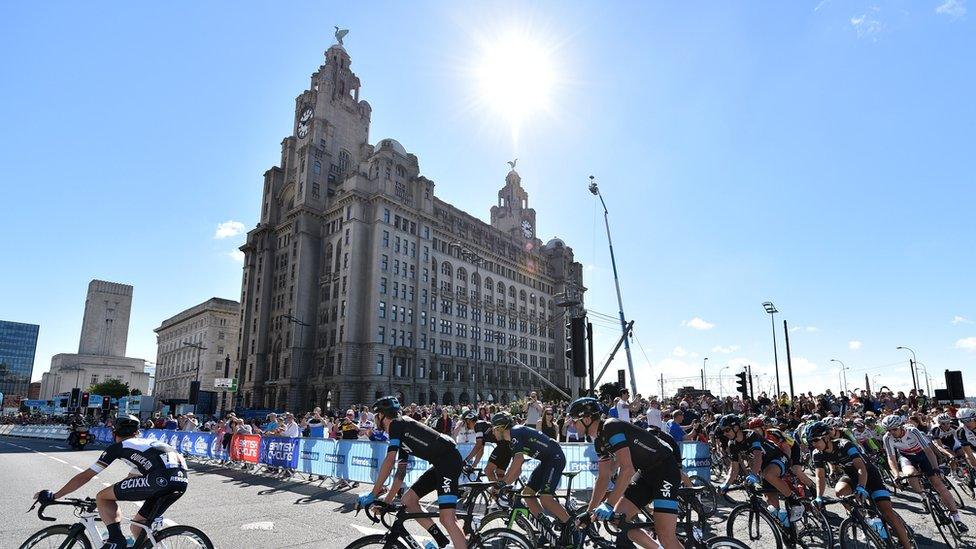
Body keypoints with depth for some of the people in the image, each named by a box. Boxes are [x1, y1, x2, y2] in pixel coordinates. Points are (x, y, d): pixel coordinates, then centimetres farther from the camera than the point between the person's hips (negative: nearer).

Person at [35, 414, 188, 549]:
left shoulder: (118, 447, 20)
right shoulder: (146, 443, 37)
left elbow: (85, 476, 22)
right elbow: (132, 477, 48)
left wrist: (53, 496, 31)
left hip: (161, 479, -7)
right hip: (182, 480, 7)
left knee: (102, 497, 13)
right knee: (138, 526, 26)